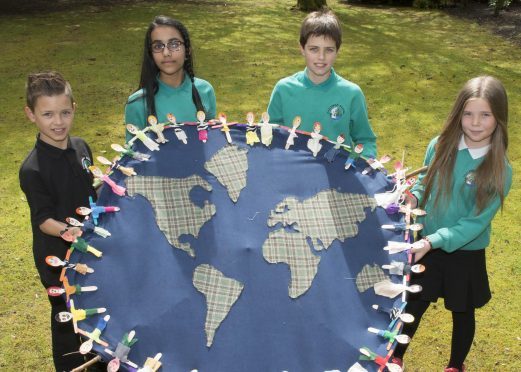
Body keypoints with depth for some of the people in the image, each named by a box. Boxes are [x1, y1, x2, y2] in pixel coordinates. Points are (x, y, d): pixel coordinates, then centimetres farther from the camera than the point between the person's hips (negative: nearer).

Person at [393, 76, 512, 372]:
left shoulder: (499, 170, -19)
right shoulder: (441, 146, -10)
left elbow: (475, 223, -20)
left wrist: (433, 241, -29)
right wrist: (414, 197, -14)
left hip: (466, 254, -2)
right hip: (428, 246, 2)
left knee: (463, 313, 19)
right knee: (413, 306, 16)